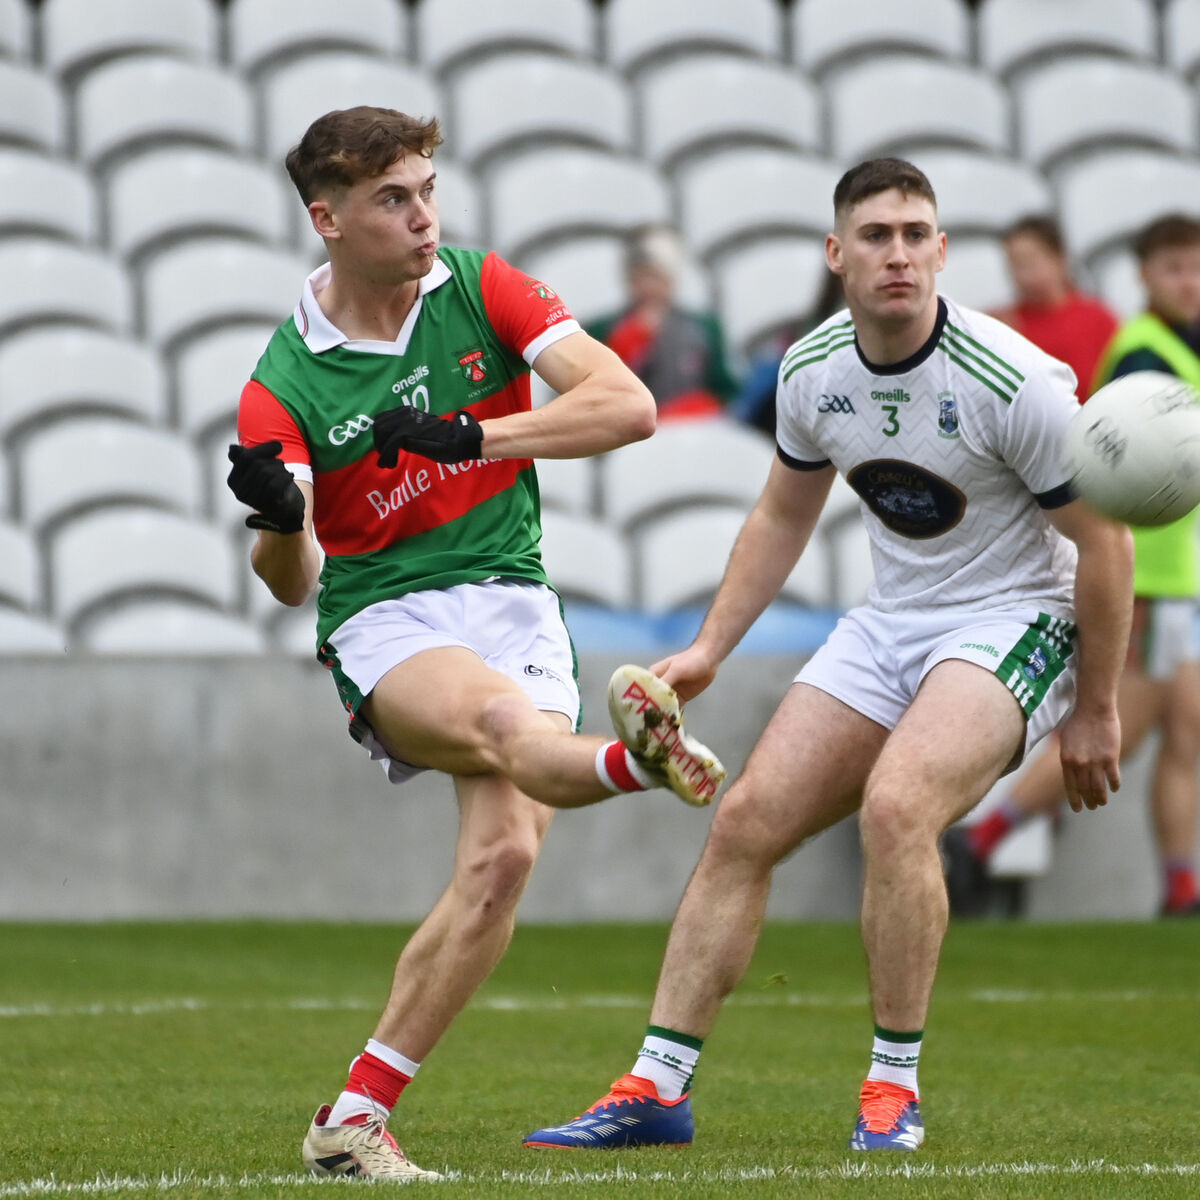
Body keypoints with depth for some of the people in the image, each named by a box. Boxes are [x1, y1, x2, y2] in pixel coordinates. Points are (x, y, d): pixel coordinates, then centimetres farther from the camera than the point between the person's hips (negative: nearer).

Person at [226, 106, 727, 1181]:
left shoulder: (481, 291, 2)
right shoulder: (286, 387, -3)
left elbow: (629, 406, -8)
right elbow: (290, 584, -10)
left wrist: (469, 435, -19)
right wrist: (280, 520, -34)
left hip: (514, 600, 2)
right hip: (387, 620, -2)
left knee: (502, 857, -19)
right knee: (501, 714, -37)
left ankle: (356, 1117, -14)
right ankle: (634, 761, -70)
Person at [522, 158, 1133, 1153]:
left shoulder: (1013, 381, -22)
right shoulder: (812, 373, -3)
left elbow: (1104, 543, -13)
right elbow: (784, 517, 16)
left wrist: (1097, 713, -9)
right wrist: (710, 648, 9)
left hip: (1016, 621, -6)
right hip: (889, 622, 6)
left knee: (895, 804, -30)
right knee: (748, 821, -4)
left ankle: (895, 1086, -15)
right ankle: (657, 1088, 4)